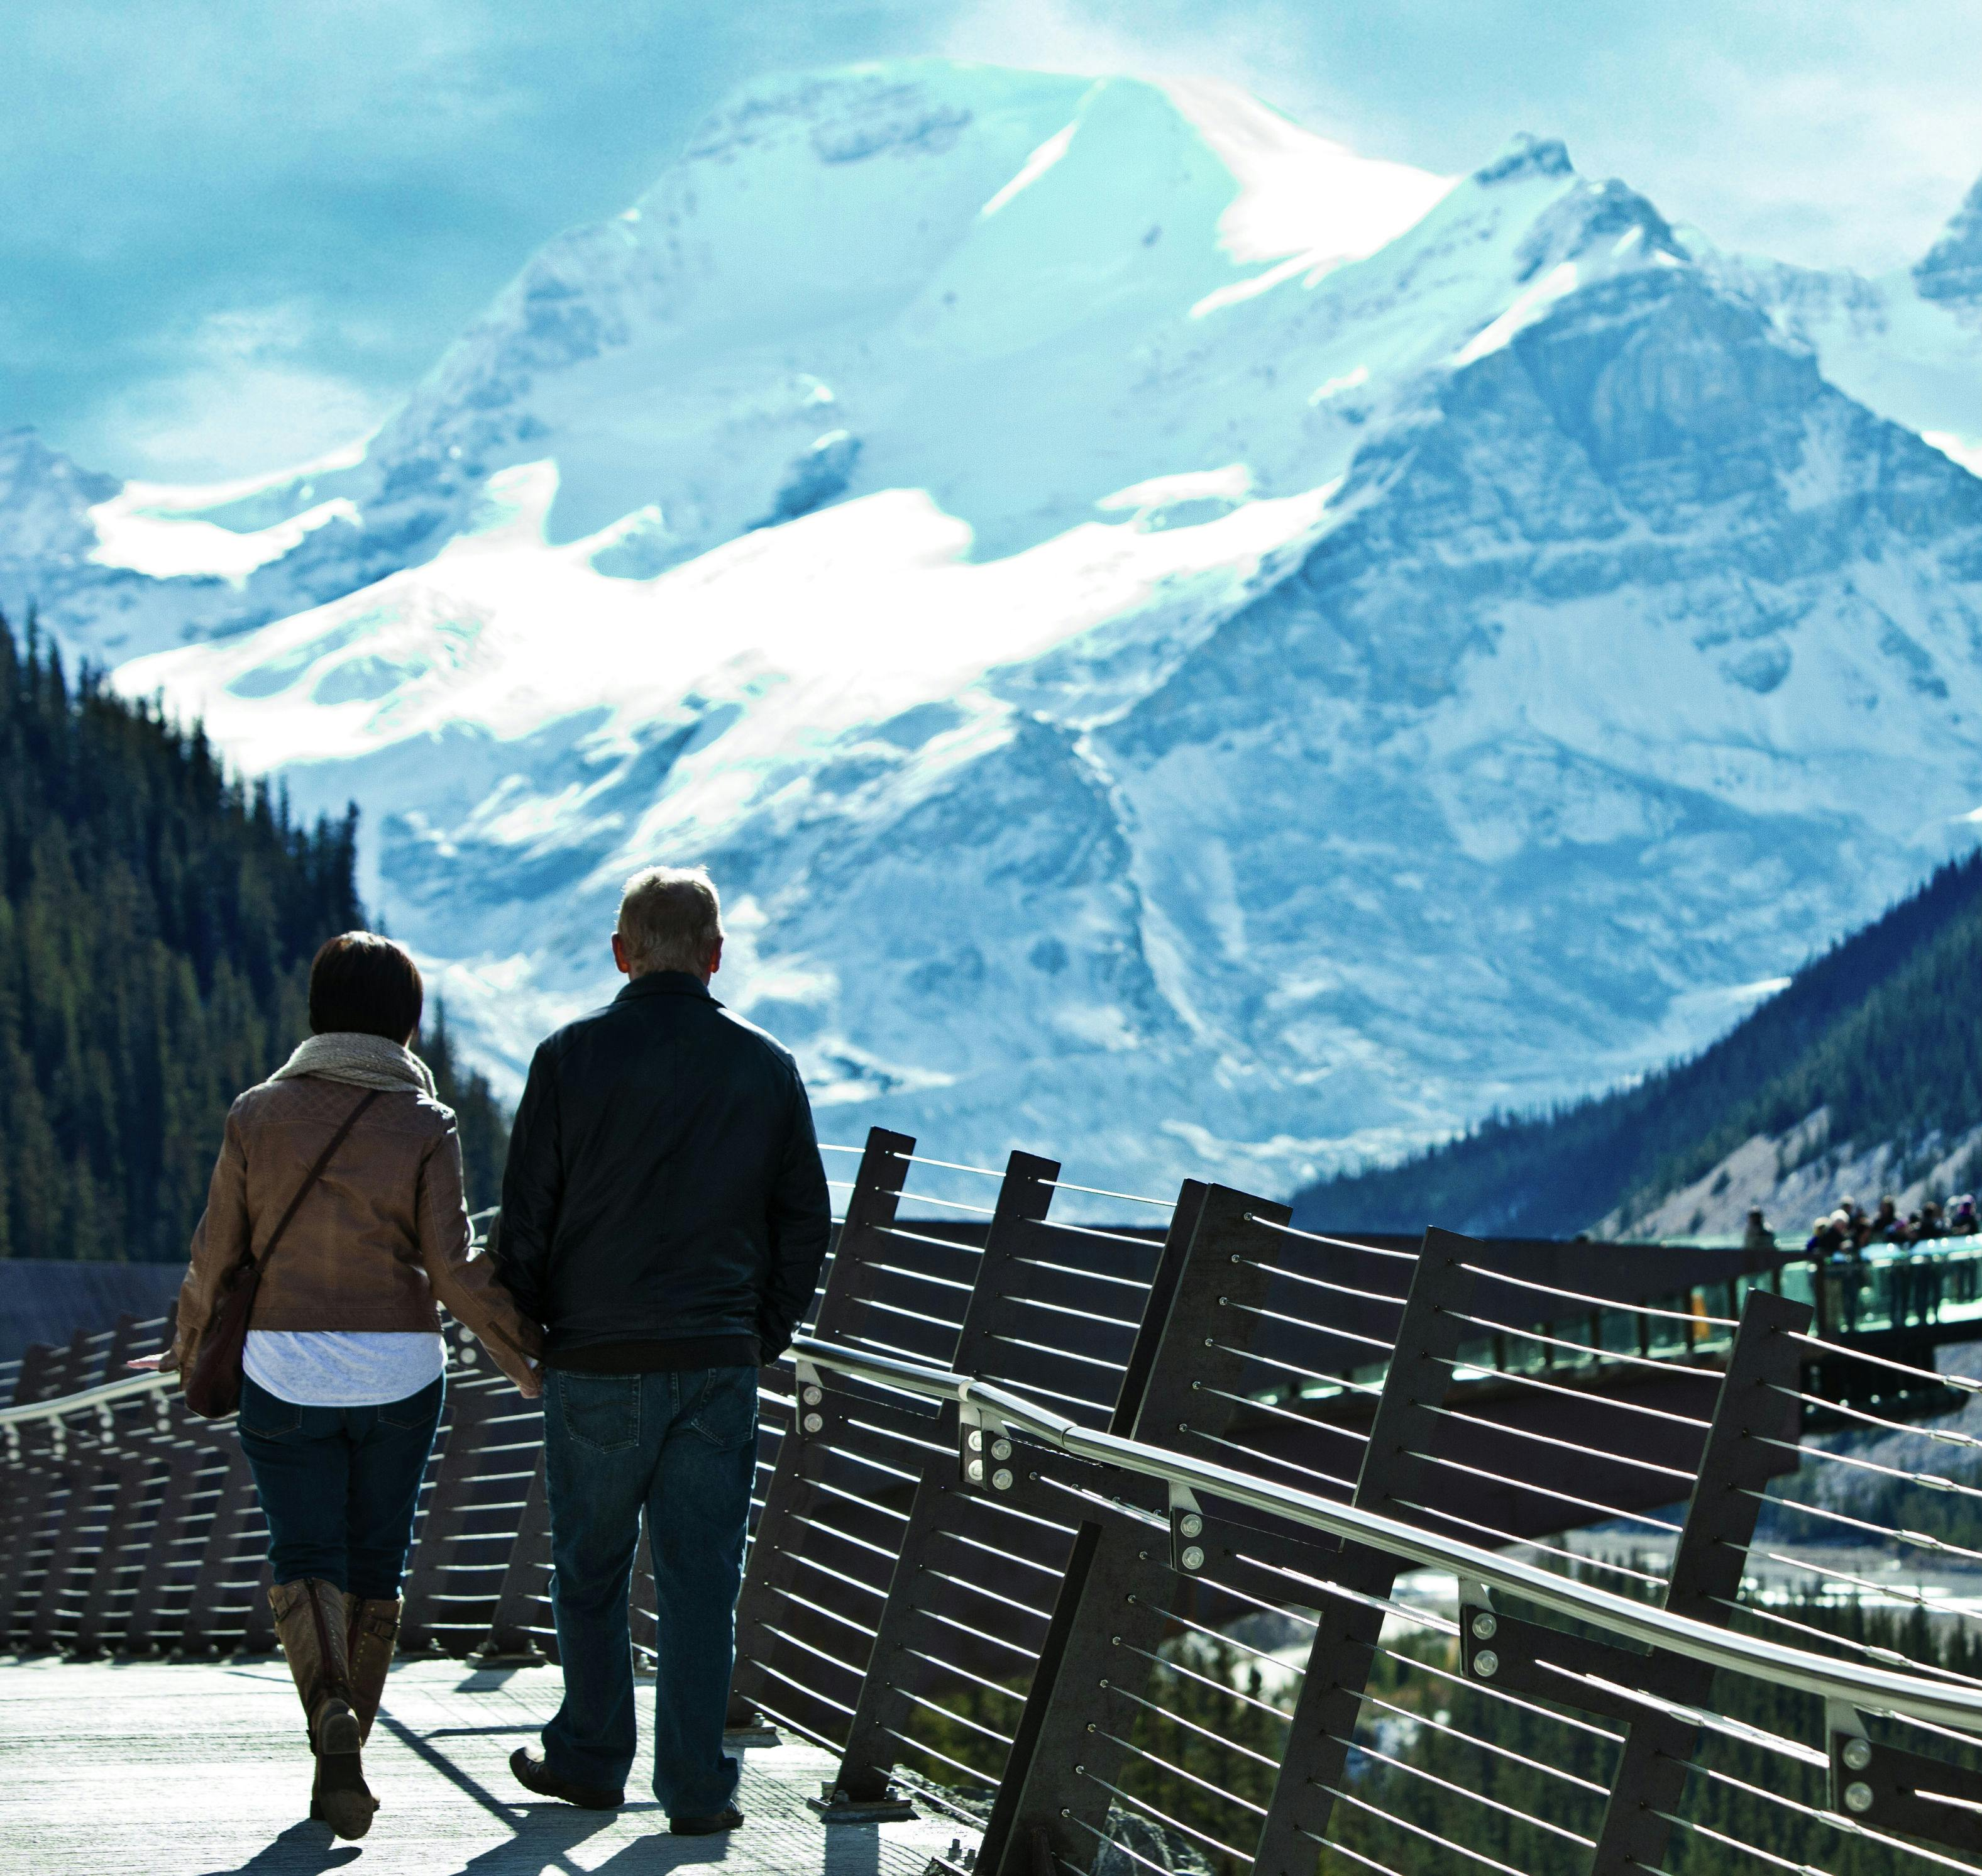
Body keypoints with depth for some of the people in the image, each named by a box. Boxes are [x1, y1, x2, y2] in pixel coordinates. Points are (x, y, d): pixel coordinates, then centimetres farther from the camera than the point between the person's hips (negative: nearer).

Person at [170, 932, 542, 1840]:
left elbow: (217, 1257, 2)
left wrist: (192, 1348, 19)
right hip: (398, 1373, 0)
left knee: (305, 1560, 6)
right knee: (374, 1563, 14)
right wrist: (532, 1358, 0)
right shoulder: (425, 1126, -5)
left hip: (284, 1369, 0)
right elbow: (455, 1271, -11)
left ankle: (330, 1710, -22)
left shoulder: (258, 1114, -1)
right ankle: (340, 1767, 17)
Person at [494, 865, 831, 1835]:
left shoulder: (572, 1056, -5)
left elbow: (527, 1214, -3)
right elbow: (804, 1220, 7)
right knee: (702, 1576, 4)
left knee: (590, 1569, 13)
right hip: (719, 1363, 2)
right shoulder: (766, 1066, 3)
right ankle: (696, 1787, 4)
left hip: (596, 1363, -1)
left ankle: (589, 1759, 23)